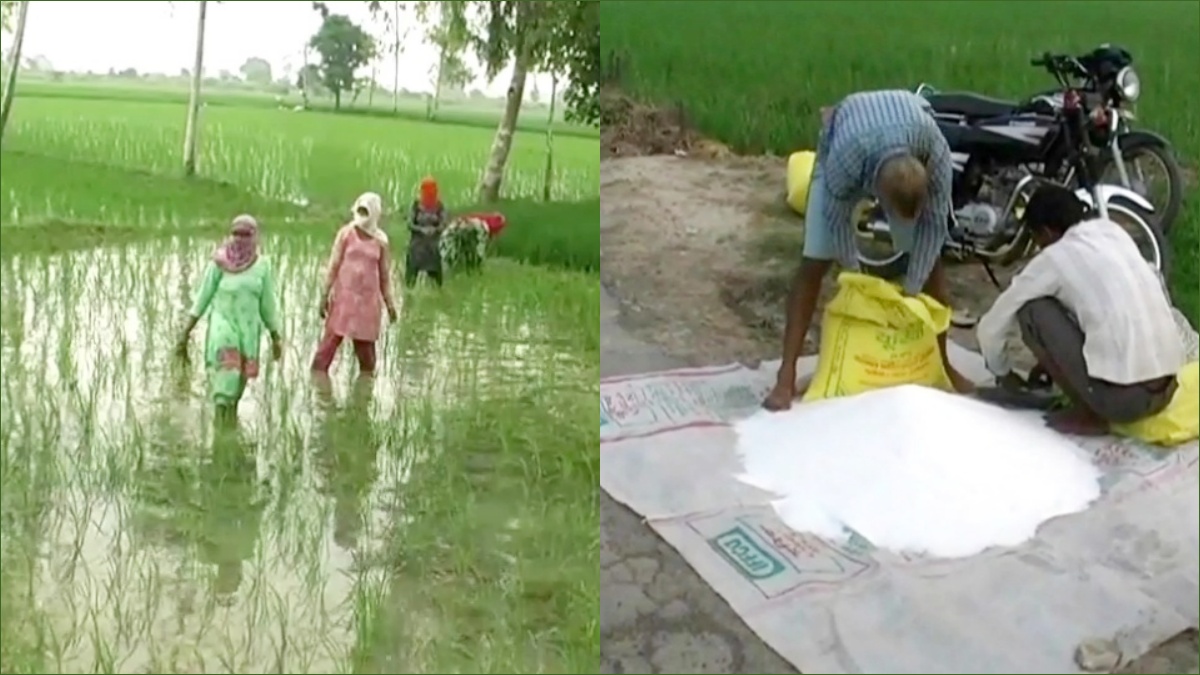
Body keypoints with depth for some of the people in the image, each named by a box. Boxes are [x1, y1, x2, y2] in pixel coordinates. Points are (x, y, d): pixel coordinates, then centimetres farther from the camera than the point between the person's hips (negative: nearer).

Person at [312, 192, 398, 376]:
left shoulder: (380, 240, 3)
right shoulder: (346, 233, 0)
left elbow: (385, 274, 8)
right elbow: (334, 265, 1)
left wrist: (389, 303, 7)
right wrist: (325, 294, -3)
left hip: (369, 298, 1)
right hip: (344, 294, -1)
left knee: (365, 341, 8)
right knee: (332, 337, -3)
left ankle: (366, 373, 20)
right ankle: (318, 371, 4)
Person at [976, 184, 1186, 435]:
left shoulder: (1054, 258, -1)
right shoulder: (1115, 231, 16)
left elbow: (990, 327, 6)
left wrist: (1003, 375, 27)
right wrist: (1054, 361, 38)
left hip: (1121, 395, -7)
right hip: (1166, 389, 7)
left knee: (1031, 310, 5)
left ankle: (1088, 414, 6)